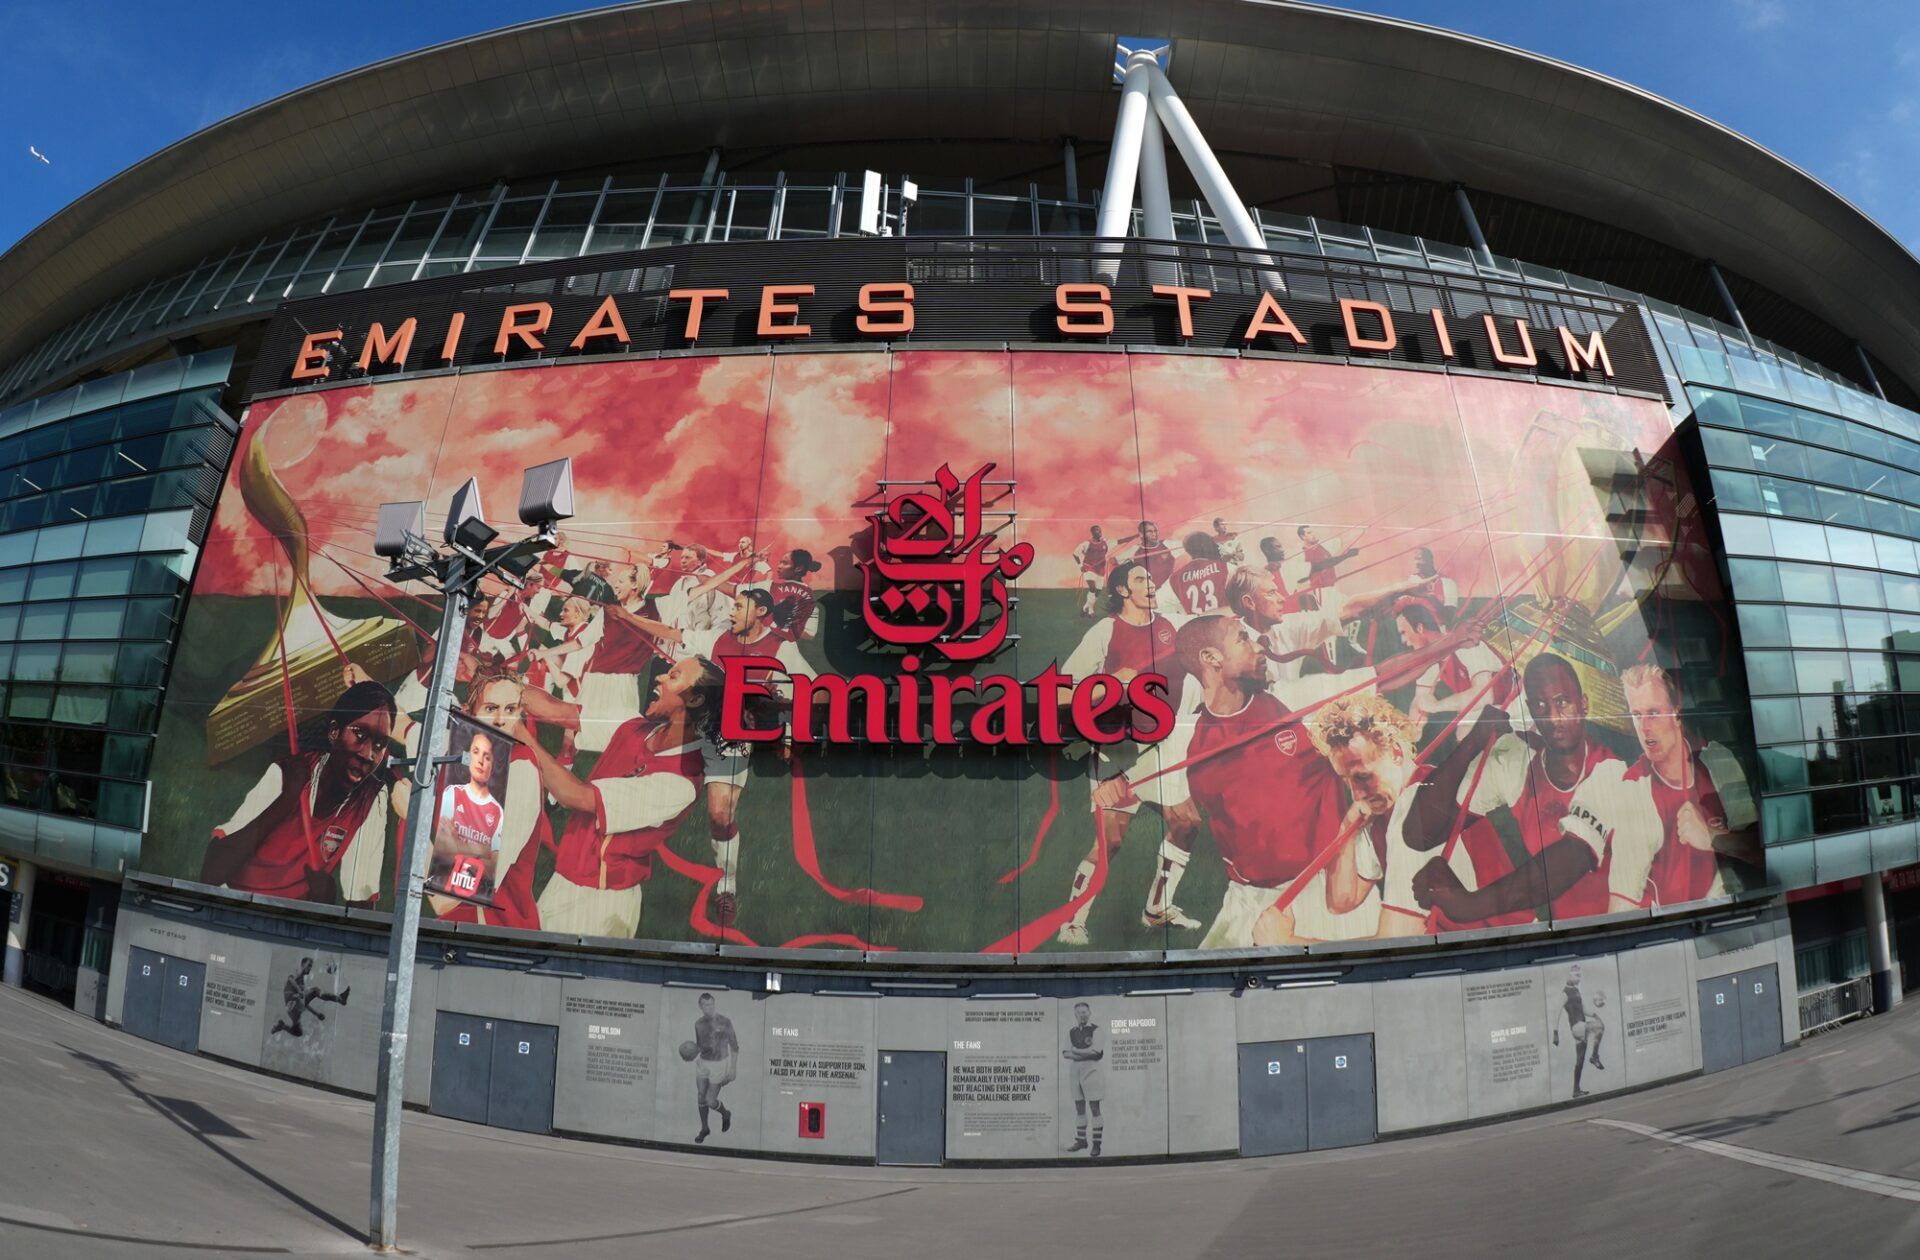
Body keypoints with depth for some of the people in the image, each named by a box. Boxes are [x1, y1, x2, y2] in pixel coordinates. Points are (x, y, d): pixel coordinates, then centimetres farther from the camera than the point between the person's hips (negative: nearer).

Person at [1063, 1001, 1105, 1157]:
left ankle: (1097, 1144, 0)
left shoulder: (1095, 1029, -3)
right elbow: (1066, 1053, 6)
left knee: (1094, 1108, -5)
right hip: (1076, 1070, 5)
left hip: (1091, 1070, -5)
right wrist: (1085, 1053, -11)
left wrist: (1075, 1051, -8)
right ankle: (1081, 1140, 22)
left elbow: (1096, 1050, -15)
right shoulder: (1072, 1032, 12)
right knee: (1079, 1108, 11)